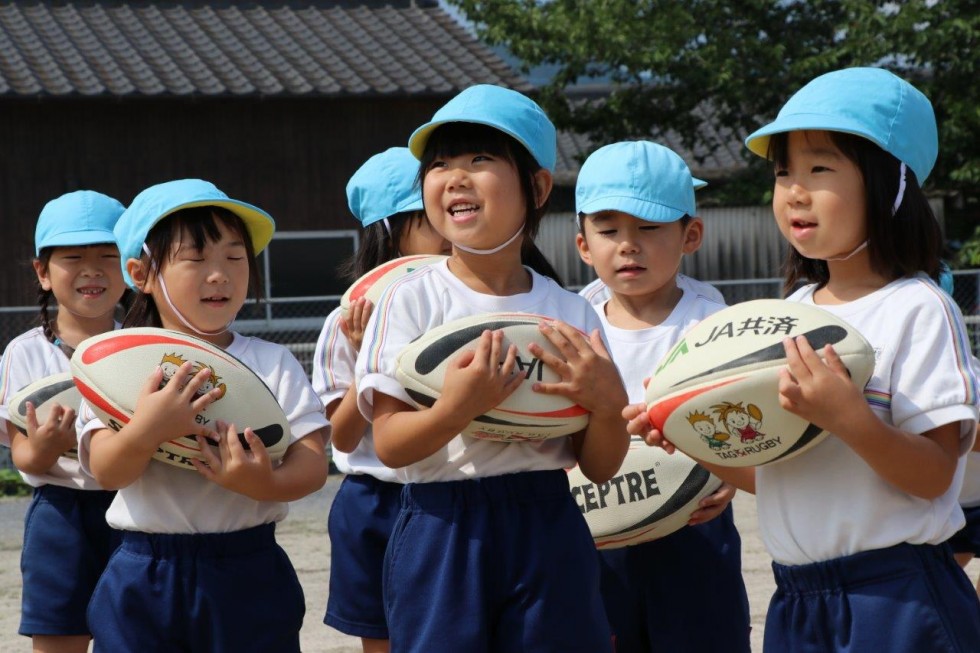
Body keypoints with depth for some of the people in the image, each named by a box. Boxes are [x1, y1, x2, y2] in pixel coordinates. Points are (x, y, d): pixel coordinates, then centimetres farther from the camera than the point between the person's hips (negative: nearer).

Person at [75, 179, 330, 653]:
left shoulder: (273, 363, 3)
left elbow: (313, 462, -5)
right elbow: (106, 471, -9)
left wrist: (267, 484, -26)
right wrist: (145, 431, -30)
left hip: (248, 575, 0)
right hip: (145, 574, 0)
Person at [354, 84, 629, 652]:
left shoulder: (572, 313, 2)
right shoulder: (412, 300, -3)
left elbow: (600, 468, 4)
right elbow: (389, 444, -9)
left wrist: (609, 404, -16)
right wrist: (456, 409, -26)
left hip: (548, 527, 2)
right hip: (442, 533, -2)